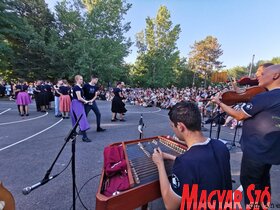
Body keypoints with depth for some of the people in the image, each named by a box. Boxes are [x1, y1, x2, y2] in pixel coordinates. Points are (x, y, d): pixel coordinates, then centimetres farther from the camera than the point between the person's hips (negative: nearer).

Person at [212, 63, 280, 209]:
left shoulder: (264, 97, -24)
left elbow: (239, 115, -18)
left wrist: (219, 103, -8)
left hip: (255, 151, -8)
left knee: (248, 182, 11)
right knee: (263, 180, 27)